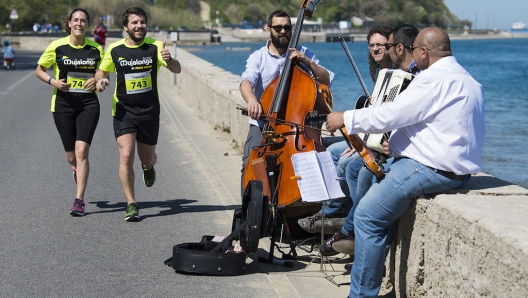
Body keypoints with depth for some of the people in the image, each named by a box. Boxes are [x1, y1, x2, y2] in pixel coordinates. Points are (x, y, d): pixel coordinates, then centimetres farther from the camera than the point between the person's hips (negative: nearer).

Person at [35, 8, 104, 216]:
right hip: (63, 105, 1)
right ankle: (77, 169, 47)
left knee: (81, 151, -15)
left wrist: (98, 81, -11)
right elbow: (39, 70, 7)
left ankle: (79, 201, -11)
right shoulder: (57, 47, -2)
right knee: (71, 156, 8)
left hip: (88, 105, -1)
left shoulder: (95, 49, 0)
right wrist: (53, 81, -11)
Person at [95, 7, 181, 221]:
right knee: (126, 155, -17)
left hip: (149, 111, 0)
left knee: (147, 159, 13)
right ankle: (131, 205, -9)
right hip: (123, 110, 0)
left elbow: (177, 70, -16)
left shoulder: (155, 47, -7)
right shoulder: (115, 50, -2)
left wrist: (168, 60, -39)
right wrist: (100, 79, -10)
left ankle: (149, 167, 53)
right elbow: (102, 70, 14)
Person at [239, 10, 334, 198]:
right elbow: (246, 81, -15)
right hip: (263, 124, 0)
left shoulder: (302, 54, 8)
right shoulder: (258, 57, 4)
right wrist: (251, 99, -37)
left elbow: (327, 81, 3)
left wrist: (308, 62, -13)